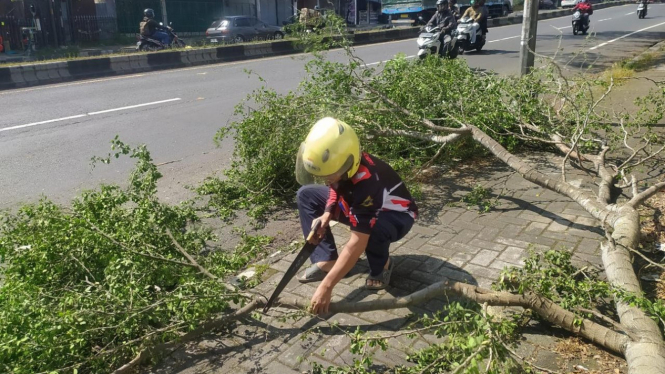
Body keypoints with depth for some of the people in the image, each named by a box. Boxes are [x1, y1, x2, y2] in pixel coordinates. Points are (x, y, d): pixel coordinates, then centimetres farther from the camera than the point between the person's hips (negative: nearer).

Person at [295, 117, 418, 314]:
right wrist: (326, 215, -18)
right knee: (306, 195, -4)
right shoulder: (337, 160, -22)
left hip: (396, 217, -7)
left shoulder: (366, 182, -42)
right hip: (360, 207, 7)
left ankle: (381, 265, -7)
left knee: (372, 228, -43)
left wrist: (326, 287, -41)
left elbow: (357, 243, -41)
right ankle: (326, 261, -6)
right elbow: (336, 188, 3)